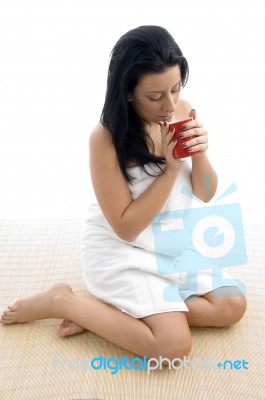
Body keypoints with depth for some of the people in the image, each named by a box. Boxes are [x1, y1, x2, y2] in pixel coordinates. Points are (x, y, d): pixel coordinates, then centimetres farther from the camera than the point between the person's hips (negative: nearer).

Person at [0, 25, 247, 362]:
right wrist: (171, 167, -26)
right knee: (174, 345, -16)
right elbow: (126, 227, -20)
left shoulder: (184, 112, -8)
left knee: (232, 306, 1)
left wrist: (199, 154, -21)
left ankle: (112, 309, 0)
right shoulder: (106, 138, -24)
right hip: (120, 250, -7)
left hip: (173, 242, 7)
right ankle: (63, 302, -2)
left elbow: (205, 195, 0)